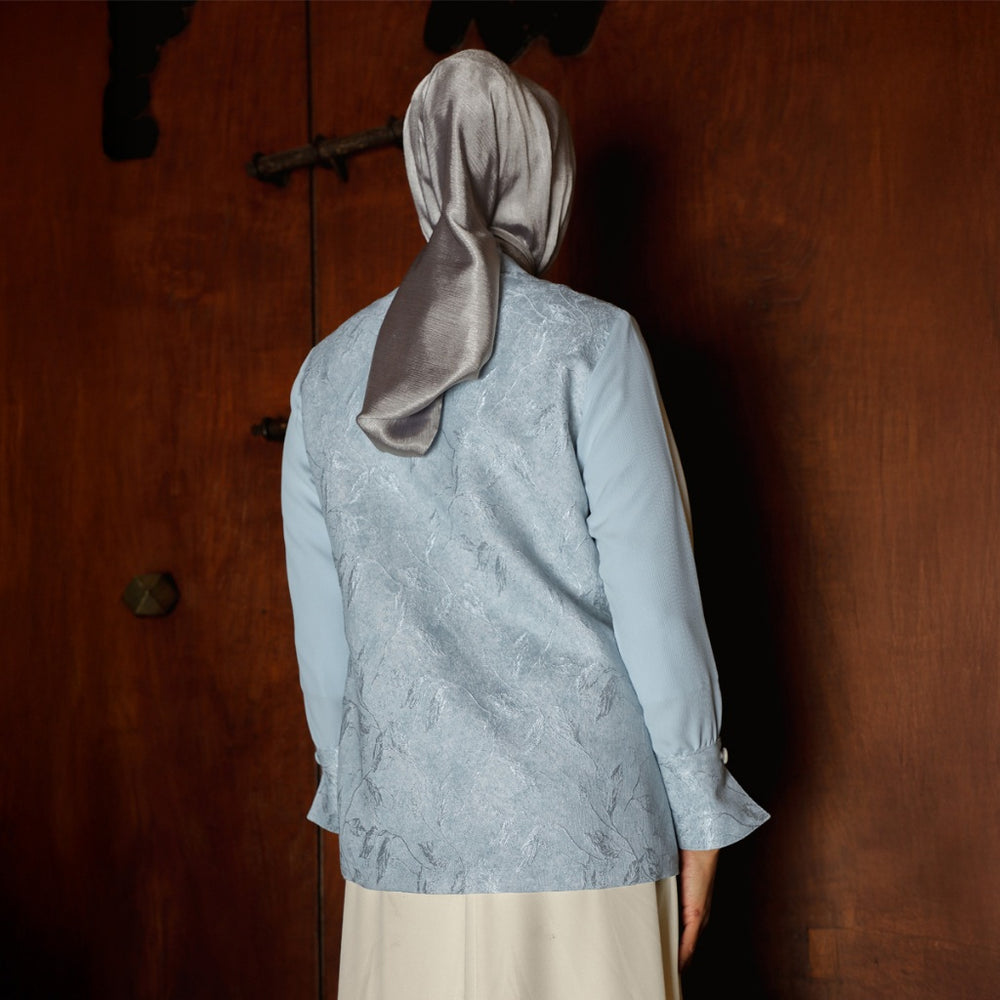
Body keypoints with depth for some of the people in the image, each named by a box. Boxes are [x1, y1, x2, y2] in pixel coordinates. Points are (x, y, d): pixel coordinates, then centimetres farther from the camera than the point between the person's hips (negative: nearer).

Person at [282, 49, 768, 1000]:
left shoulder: (329, 375, 5)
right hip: (578, 837, -3)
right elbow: (655, 607, -7)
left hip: (402, 837, 4)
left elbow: (322, 631, 10)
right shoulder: (590, 345, -7)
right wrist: (701, 815, 3)